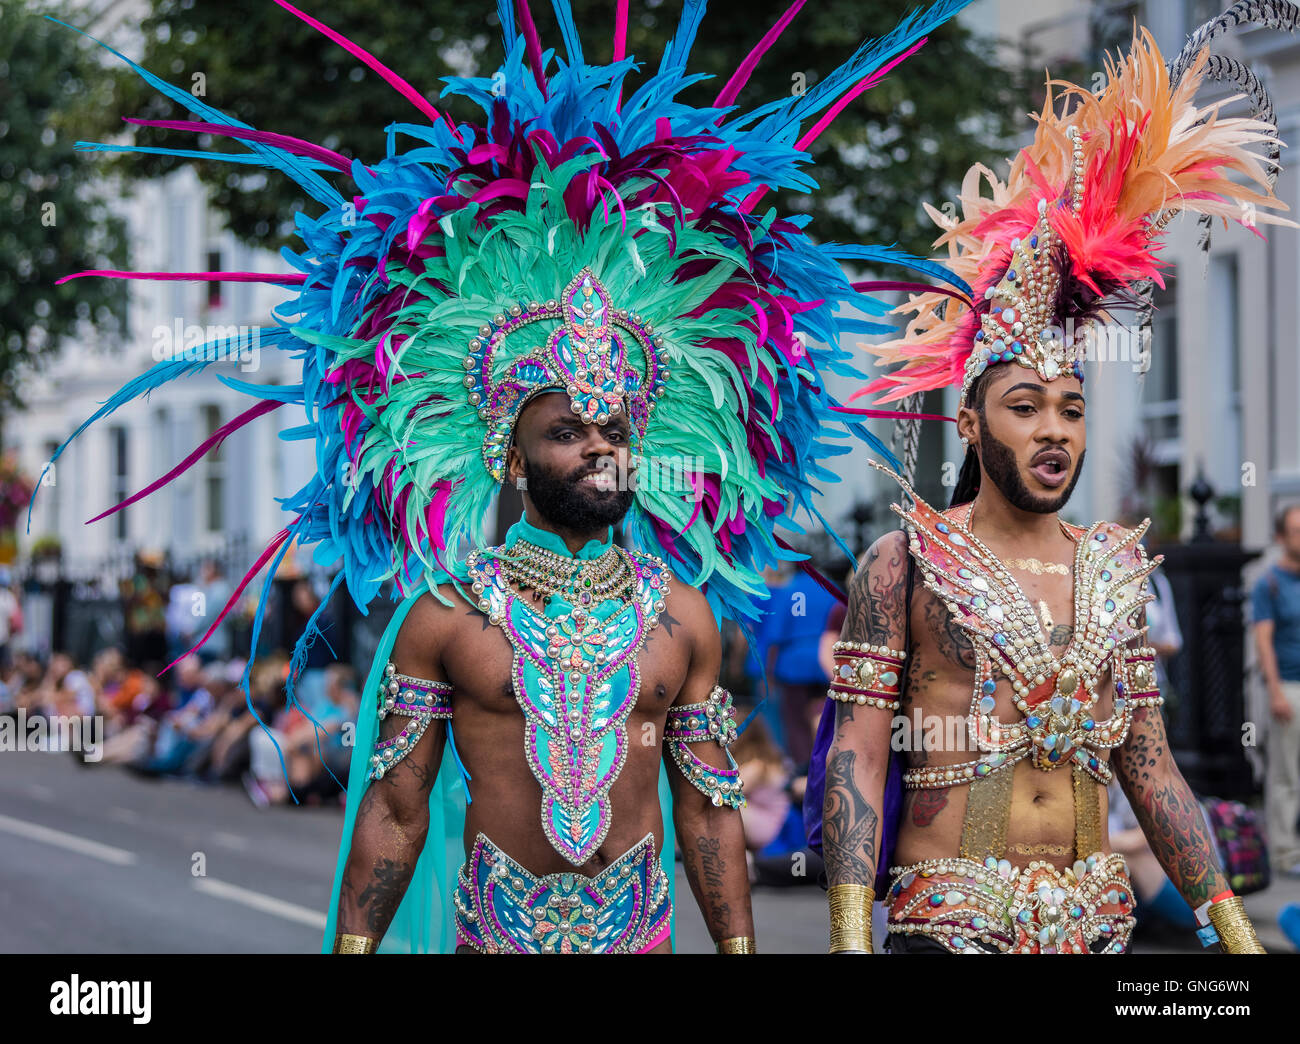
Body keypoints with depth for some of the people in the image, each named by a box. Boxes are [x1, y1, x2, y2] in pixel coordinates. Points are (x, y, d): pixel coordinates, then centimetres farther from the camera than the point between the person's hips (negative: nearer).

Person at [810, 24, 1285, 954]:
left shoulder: (1116, 569, 10)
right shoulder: (905, 562, -3)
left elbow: (1149, 765, 12)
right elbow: (856, 755, -7)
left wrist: (1230, 924, 7)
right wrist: (851, 934, -16)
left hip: (1097, 912, 4)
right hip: (951, 914, -4)